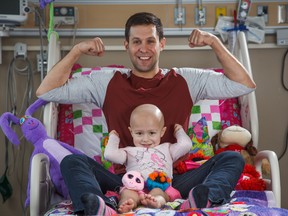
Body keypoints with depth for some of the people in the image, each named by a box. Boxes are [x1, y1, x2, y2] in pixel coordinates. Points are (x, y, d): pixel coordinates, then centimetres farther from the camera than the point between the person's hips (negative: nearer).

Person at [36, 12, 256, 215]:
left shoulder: (186, 81, 10)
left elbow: (245, 85, 7)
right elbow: (46, 92, 6)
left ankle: (202, 198, -49)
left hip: (173, 182, 1)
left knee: (232, 158, -19)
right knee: (72, 162, -24)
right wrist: (78, 50, -1)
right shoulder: (108, 83, 9)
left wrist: (214, 42, 0)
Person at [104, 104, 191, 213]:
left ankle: (157, 201, -66)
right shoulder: (130, 151, 31)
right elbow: (109, 154, 15)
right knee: (127, 193, -35)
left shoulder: (167, 149, 34)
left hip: (161, 188, 1)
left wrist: (179, 131, 38)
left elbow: (186, 145, 19)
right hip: (134, 188, 0)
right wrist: (113, 138, 33)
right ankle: (129, 203, -65)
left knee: (158, 191, -36)